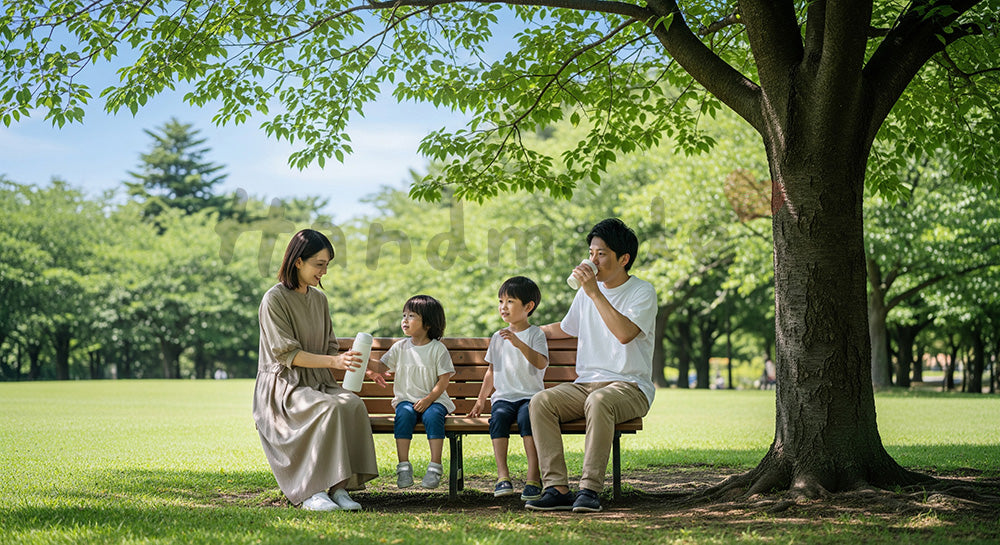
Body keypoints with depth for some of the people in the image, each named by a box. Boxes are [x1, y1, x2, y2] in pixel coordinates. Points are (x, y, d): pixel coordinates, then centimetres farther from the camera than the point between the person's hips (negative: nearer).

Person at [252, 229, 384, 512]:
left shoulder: (319, 300, 15)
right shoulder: (274, 300, -7)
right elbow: (287, 354, -15)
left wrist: (361, 366, 2)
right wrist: (334, 361, -24)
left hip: (318, 383, 6)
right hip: (283, 387, -6)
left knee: (354, 405, -27)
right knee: (329, 408, -35)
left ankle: (339, 487, -26)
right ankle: (312, 492, -30)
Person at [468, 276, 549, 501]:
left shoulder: (535, 334, 4)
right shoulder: (498, 337, 20)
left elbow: (541, 363, -14)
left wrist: (519, 343, -25)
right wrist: (481, 400, 25)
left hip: (530, 395, -3)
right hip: (503, 396, 3)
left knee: (527, 417, -35)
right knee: (499, 416, -30)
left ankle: (533, 477, -35)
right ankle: (502, 475, -35)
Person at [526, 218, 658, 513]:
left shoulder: (643, 292, -3)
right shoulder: (587, 290, 15)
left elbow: (625, 333, -22)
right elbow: (564, 329, 34)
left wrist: (594, 293, -19)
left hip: (630, 386, -5)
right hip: (586, 384, 6)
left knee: (598, 402, -39)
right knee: (540, 402, -23)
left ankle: (590, 488, -33)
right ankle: (557, 488, -25)